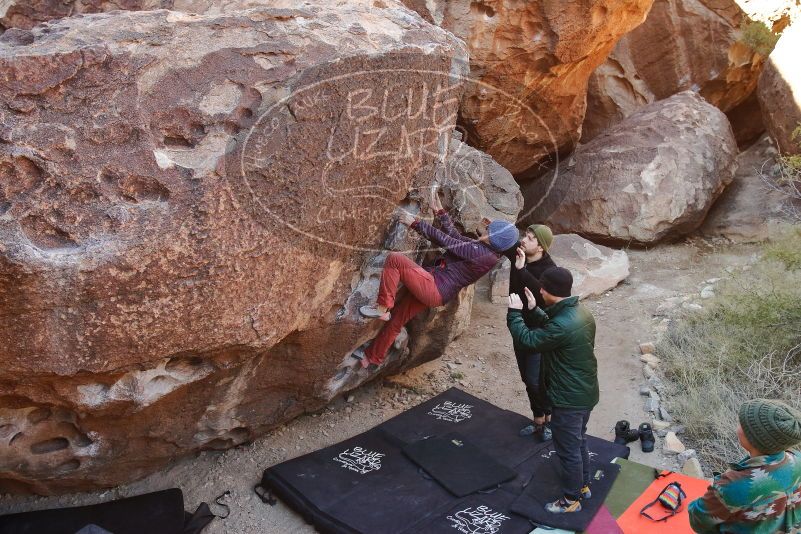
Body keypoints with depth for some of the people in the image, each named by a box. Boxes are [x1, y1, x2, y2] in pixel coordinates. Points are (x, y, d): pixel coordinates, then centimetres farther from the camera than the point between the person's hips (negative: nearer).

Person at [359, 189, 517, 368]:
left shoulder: (480, 252, -19)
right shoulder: (484, 249, 9)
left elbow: (445, 240, -16)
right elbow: (454, 234, 16)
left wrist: (415, 223, -8)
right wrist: (439, 211, 16)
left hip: (434, 289, -10)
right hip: (436, 292, 10)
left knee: (394, 259, -18)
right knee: (395, 321, 16)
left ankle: (382, 309, -12)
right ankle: (372, 357, 30)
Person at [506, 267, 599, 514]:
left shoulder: (563, 325, -33)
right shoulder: (580, 311, -2)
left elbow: (528, 340, -19)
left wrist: (514, 313, -7)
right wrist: (534, 310, 10)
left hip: (569, 399, -9)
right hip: (585, 392, 9)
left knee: (568, 449, 9)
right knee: (578, 442, 26)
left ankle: (571, 499, 26)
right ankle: (583, 485, 44)